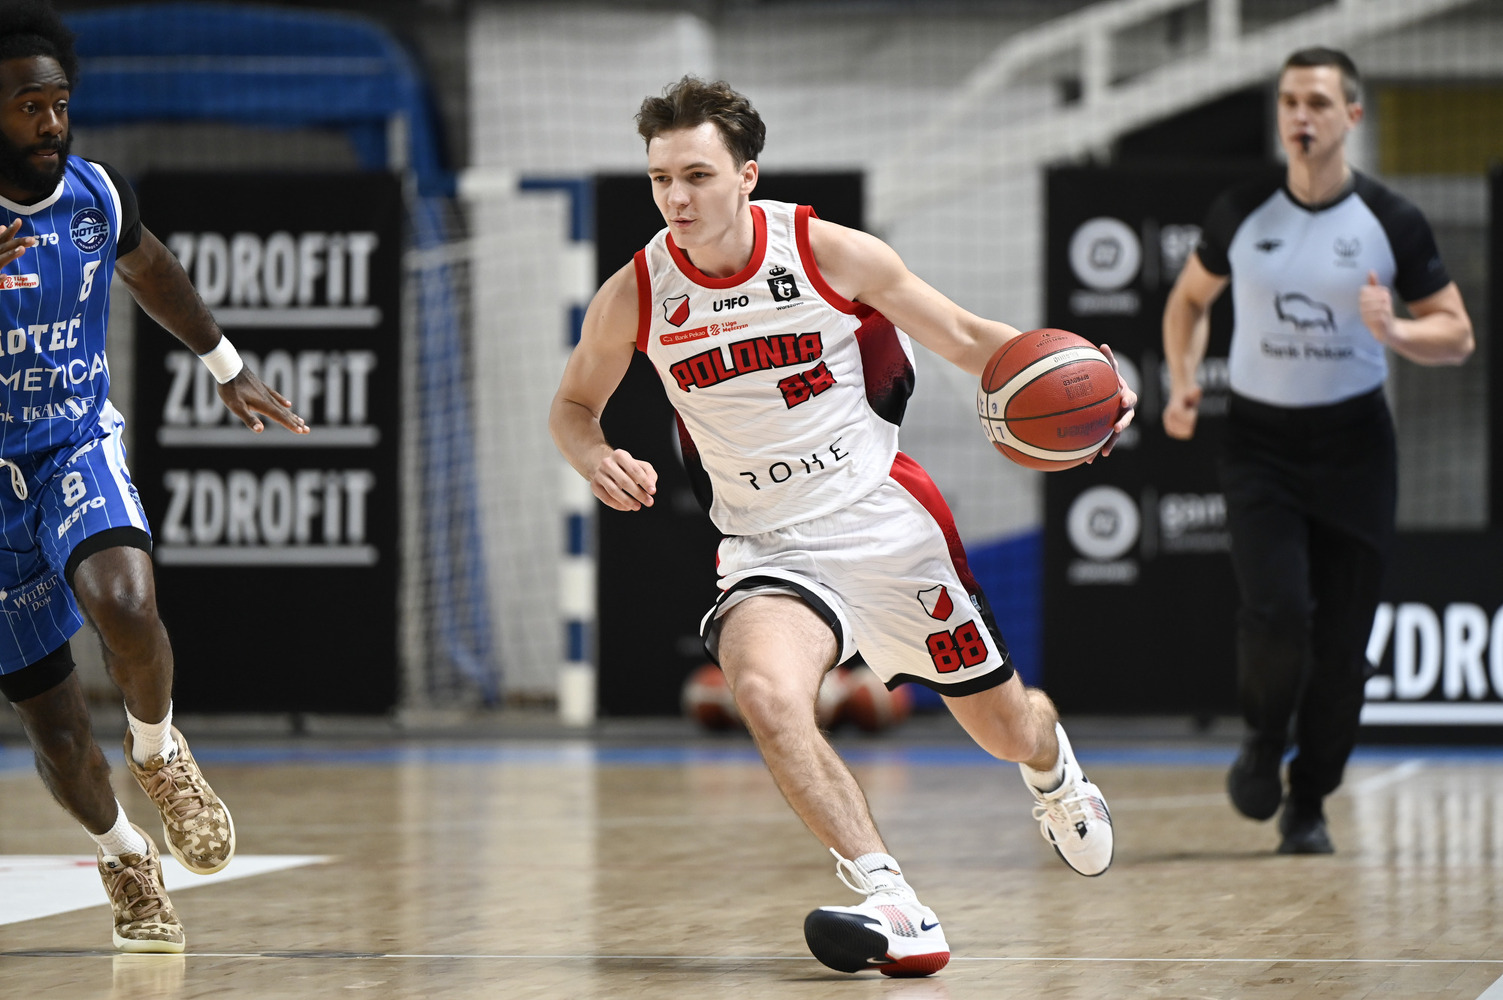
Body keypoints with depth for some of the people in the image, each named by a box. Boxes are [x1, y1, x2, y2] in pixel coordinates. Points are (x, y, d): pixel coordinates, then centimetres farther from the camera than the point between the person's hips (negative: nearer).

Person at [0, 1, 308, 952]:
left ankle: (159, 749, 0)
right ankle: (124, 855, 33)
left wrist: (229, 367, 25)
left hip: (80, 450, 2)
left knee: (127, 606, -31)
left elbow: (150, 269, 17)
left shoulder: (98, 193, -6)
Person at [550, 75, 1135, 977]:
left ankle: (1053, 771, 54)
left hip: (888, 523, 0)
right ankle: (894, 909, -31)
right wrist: (598, 459, -14)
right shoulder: (634, 297, -9)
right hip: (770, 551, 0)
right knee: (764, 690, -34)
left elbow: (965, 337, -1)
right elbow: (574, 404, 9)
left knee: (1007, 727, 13)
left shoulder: (829, 253, -13)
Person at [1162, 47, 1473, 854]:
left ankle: (1309, 802, 18)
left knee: (1342, 642, 1)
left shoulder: (1391, 223, -5)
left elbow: (1456, 336, 1)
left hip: (1353, 443, 0)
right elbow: (1190, 298, 16)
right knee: (1276, 611, -19)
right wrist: (1182, 383, 0)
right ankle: (1263, 742, 10)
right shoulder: (1240, 213, -1)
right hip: (1259, 440, 0)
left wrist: (1392, 331, -20)